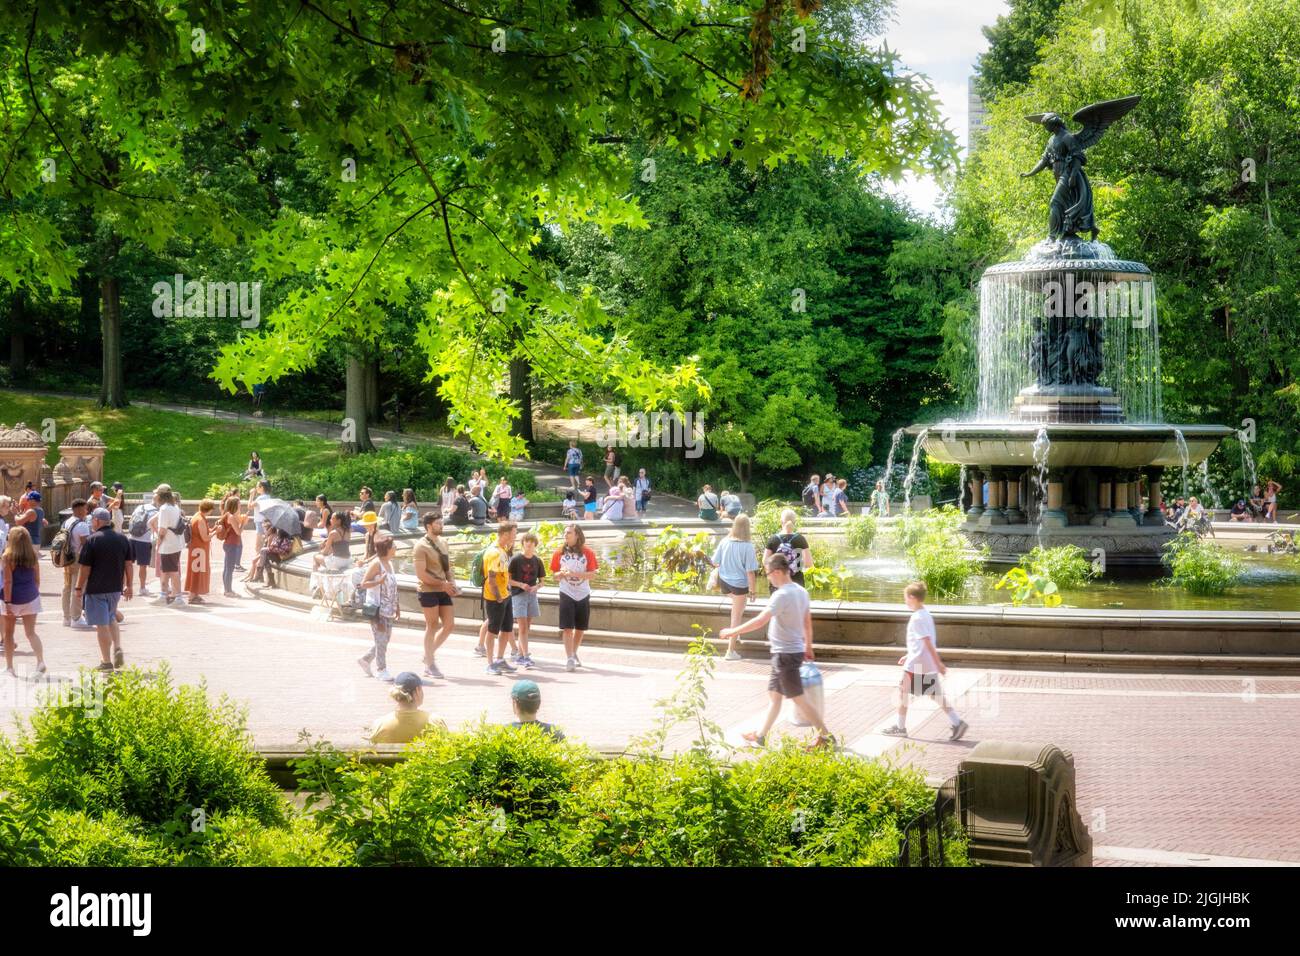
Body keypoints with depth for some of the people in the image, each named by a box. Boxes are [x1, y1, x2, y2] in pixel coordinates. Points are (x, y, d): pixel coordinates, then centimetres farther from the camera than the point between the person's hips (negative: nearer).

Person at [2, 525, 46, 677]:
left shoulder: (7, 557, -10)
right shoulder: (33, 556, 2)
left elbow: (8, 581, -13)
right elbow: (37, 580, 7)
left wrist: (7, 602, -12)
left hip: (13, 598, -3)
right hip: (31, 597, 3)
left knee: (9, 633, 10)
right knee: (31, 632, 7)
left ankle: (9, 667, 14)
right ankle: (41, 661, -10)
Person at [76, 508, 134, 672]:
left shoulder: (92, 540, -12)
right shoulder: (123, 539, 4)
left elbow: (85, 568, -11)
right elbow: (128, 564, 7)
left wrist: (80, 587, -2)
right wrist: (128, 586, 15)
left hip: (96, 589, -5)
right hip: (116, 587, 5)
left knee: (102, 625, 0)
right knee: (111, 619, 23)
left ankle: (106, 661, 3)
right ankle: (118, 649, 4)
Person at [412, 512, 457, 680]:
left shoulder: (443, 543, 13)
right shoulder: (421, 546, -12)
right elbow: (421, 574, -18)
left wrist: (452, 583, 3)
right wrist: (443, 584, -18)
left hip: (443, 591, 7)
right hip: (428, 591, -7)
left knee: (450, 625, 6)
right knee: (432, 626, -1)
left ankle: (429, 654, 23)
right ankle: (429, 665, 9)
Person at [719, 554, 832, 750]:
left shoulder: (782, 595, -21)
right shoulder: (801, 592, 7)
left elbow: (760, 621, -27)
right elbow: (808, 621, 15)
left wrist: (734, 631, -20)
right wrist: (808, 646, 25)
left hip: (785, 654, -9)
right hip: (795, 650, 9)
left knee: (799, 698, -3)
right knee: (774, 693, 16)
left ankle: (825, 737, 0)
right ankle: (760, 736, 24)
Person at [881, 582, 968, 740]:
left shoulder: (917, 618, -18)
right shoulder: (926, 615, 12)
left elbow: (927, 642, -23)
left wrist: (938, 663, -25)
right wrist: (909, 655, 27)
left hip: (916, 665, -9)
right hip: (929, 665, 9)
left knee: (903, 691, 7)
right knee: (936, 694, 8)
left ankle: (901, 727, 15)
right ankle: (957, 722, 0)